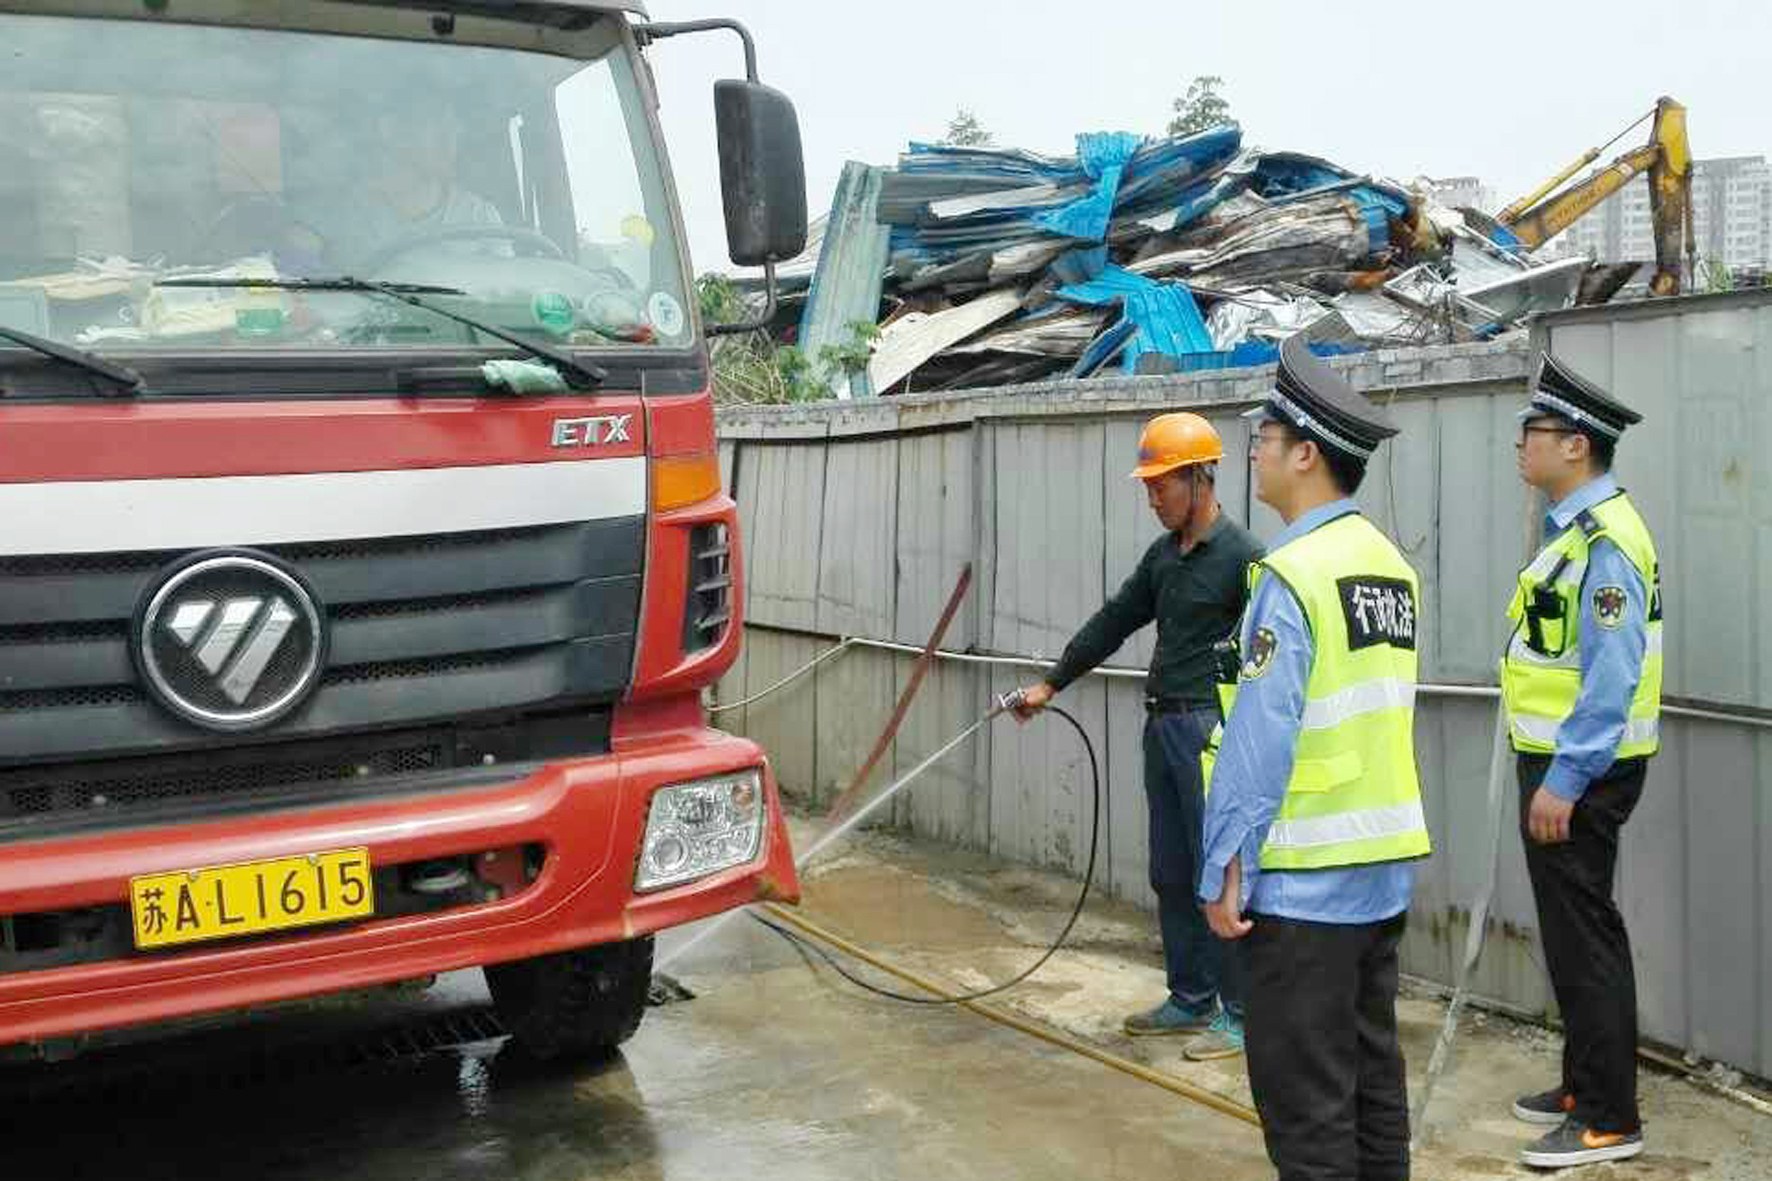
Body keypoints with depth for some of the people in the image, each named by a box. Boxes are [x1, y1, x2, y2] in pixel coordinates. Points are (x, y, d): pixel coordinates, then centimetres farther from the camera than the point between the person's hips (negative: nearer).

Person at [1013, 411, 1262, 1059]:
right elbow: (1114, 622, 20)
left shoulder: (1243, 557, -11)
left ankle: (1240, 1013, 7)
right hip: (1163, 727, 8)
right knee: (1171, 875, 13)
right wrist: (1050, 684, 20)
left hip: (1212, 731, -8)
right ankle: (1191, 999, 24)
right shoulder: (1163, 554, 14)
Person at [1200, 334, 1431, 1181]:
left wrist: (1222, 872, -13)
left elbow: (1259, 739, -18)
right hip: (1386, 864, 8)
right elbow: (1379, 714, 11)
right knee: (1373, 1073, 17)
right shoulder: (1390, 563, 8)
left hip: (1305, 877, -8)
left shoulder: (1294, 573, -16)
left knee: (1304, 1094, 1)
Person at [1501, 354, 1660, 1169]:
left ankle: (1608, 1121, 8)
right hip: (1560, 763, 10)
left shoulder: (1605, 539, -19)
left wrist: (1564, 780, -23)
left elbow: (1613, 676, -24)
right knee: (1571, 929, 18)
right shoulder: (1577, 527, 12)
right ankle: (1585, 1084, 31)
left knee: (1583, 935, -2)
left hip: (1578, 772, -10)